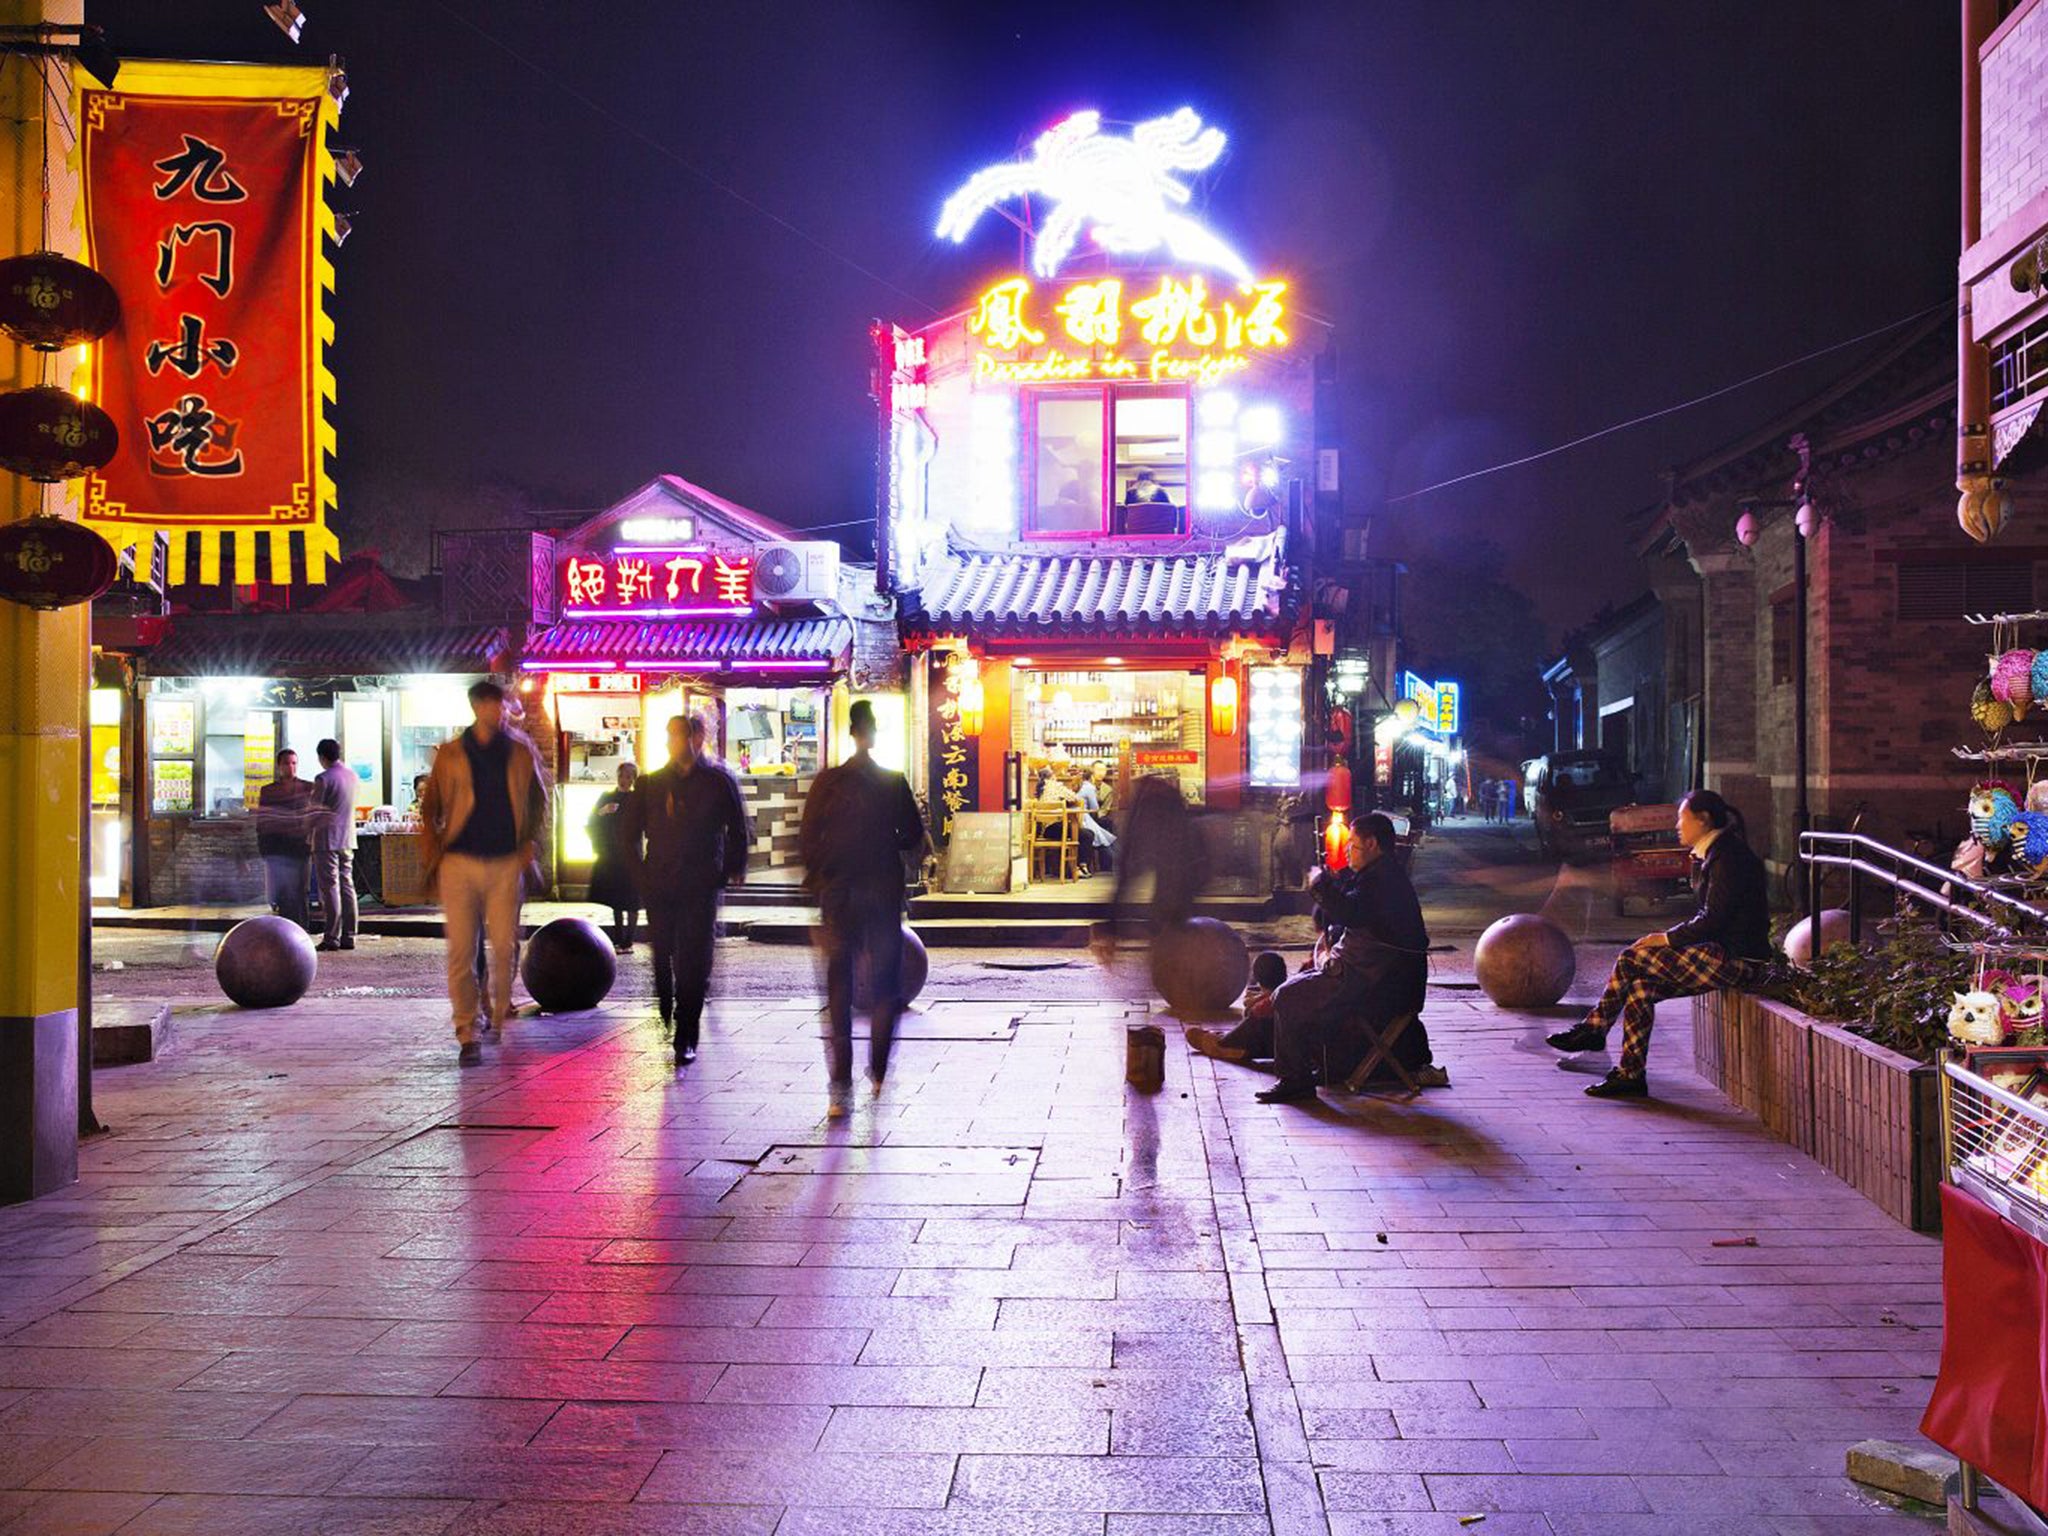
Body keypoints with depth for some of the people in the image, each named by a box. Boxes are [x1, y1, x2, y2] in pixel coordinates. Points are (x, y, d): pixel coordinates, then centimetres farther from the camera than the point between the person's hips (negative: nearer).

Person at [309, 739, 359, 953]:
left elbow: (315, 810, -10)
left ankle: (332, 937, -6)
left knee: (330, 888, -5)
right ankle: (349, 936, 8)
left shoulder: (324, 778, -12)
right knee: (347, 886, 8)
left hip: (327, 839, -7)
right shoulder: (352, 775, 10)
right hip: (348, 839, 7)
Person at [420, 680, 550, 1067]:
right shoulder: (450, 755, 3)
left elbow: (539, 803, 15)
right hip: (459, 864, -1)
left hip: (506, 864, 1)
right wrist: (435, 857, 0)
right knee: (461, 951, -3)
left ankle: (496, 1014, 24)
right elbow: (429, 809, 9)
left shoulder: (521, 752, 6)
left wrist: (530, 850, 4)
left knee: (504, 946, 2)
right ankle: (467, 1034, 3)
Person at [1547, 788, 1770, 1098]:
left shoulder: (1728, 857, -16)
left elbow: (1711, 920, -19)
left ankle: (1593, 1029, -3)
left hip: (1735, 960, -10)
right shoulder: (1717, 853, 16)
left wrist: (1666, 938, -11)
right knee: (1641, 986, 0)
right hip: (1726, 953, 10)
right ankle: (1630, 1075, 3)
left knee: (1632, 959, -16)